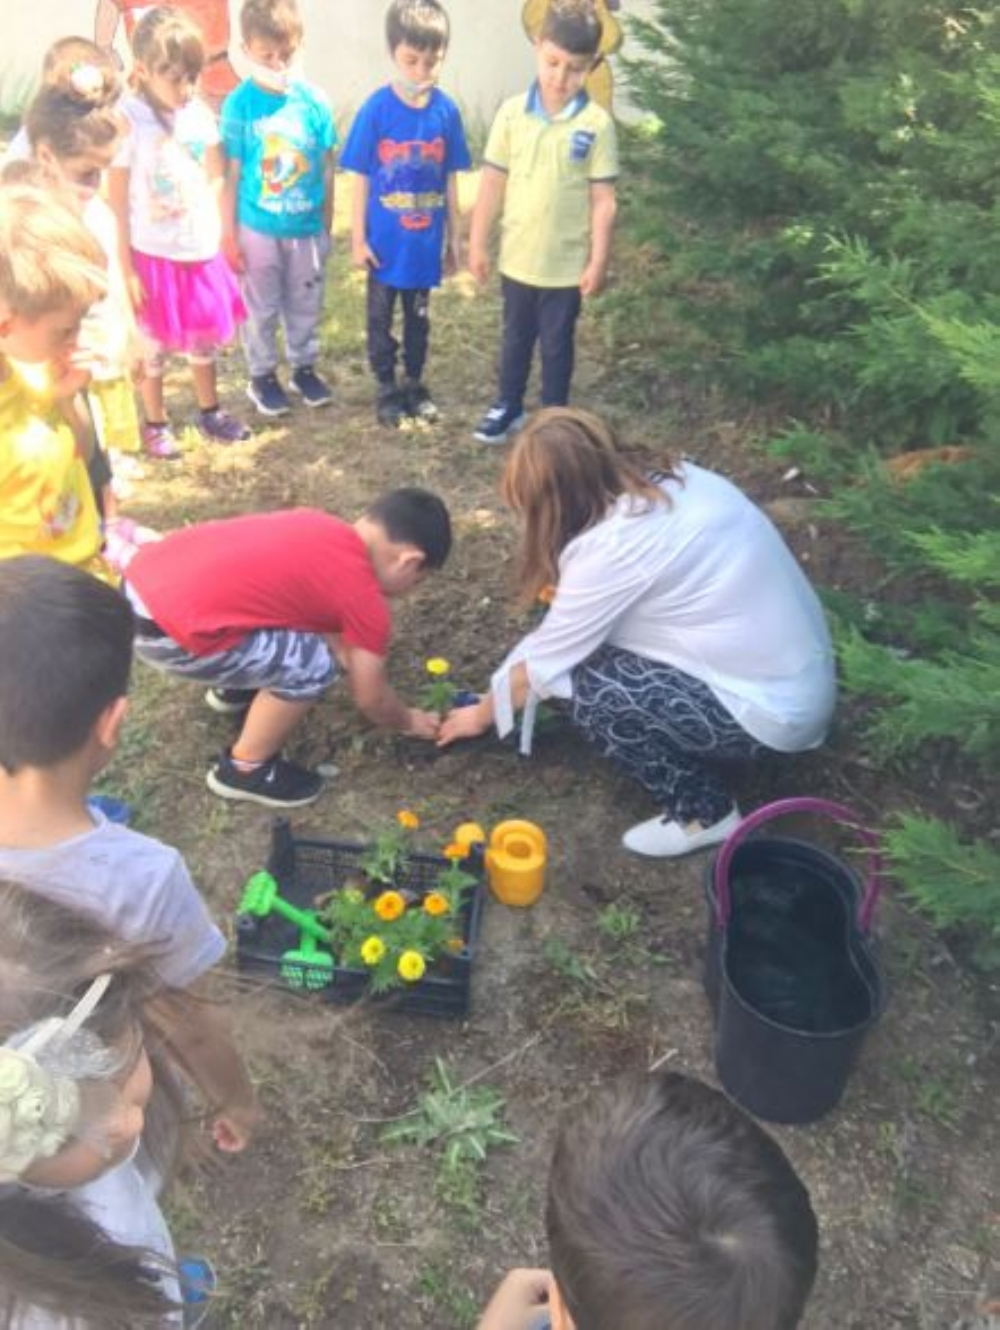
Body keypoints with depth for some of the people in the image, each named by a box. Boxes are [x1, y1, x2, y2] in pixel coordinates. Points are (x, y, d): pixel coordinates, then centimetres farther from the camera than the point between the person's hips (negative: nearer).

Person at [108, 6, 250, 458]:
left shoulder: (199, 114, -2)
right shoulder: (128, 122, -15)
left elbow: (216, 182, 7)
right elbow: (116, 204, -12)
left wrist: (226, 240, 4)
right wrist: (126, 269, -13)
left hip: (202, 251, 4)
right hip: (152, 256, -4)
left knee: (204, 338, 17)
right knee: (155, 345, 9)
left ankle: (210, 411, 35)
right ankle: (156, 424, 25)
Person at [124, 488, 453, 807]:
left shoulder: (318, 527, 14)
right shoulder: (364, 599, -7)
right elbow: (371, 700, 6)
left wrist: (353, 659, 33)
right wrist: (409, 721, 25)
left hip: (143, 577, 9)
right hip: (164, 633, -9)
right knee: (313, 665, -2)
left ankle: (234, 689, 43)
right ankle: (244, 769, 16)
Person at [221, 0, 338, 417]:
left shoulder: (314, 100, -6)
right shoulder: (239, 104, -12)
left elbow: (327, 168, 2)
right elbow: (231, 175, -8)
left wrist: (327, 226, 5)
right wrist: (229, 235, -6)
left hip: (308, 228, 2)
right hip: (258, 230, -2)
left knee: (306, 305, 16)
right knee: (261, 308, 12)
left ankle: (304, 367, 35)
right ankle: (262, 376, 28)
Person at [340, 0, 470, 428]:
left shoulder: (446, 111, -5)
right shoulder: (376, 109, -12)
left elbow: (450, 180, 2)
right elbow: (361, 179, -7)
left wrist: (453, 237, 5)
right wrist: (358, 238, -8)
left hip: (425, 241, 2)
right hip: (384, 241, -2)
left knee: (419, 316, 16)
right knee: (381, 317, 11)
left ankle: (415, 385, 32)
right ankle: (387, 389, 26)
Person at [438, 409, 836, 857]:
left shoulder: (613, 548, -21)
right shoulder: (679, 483, 0)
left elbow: (539, 665, -7)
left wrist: (481, 715, 9)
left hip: (773, 711, -8)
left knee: (587, 687, -11)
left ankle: (703, 811, 3)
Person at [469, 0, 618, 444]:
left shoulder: (596, 124, -10)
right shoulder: (512, 113, -4)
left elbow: (604, 200, -8)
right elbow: (492, 182, 0)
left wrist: (598, 262, -10)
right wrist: (478, 244, 1)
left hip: (567, 263, -2)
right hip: (517, 257, 2)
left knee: (557, 344, 12)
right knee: (515, 338, 19)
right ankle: (508, 406, 37)